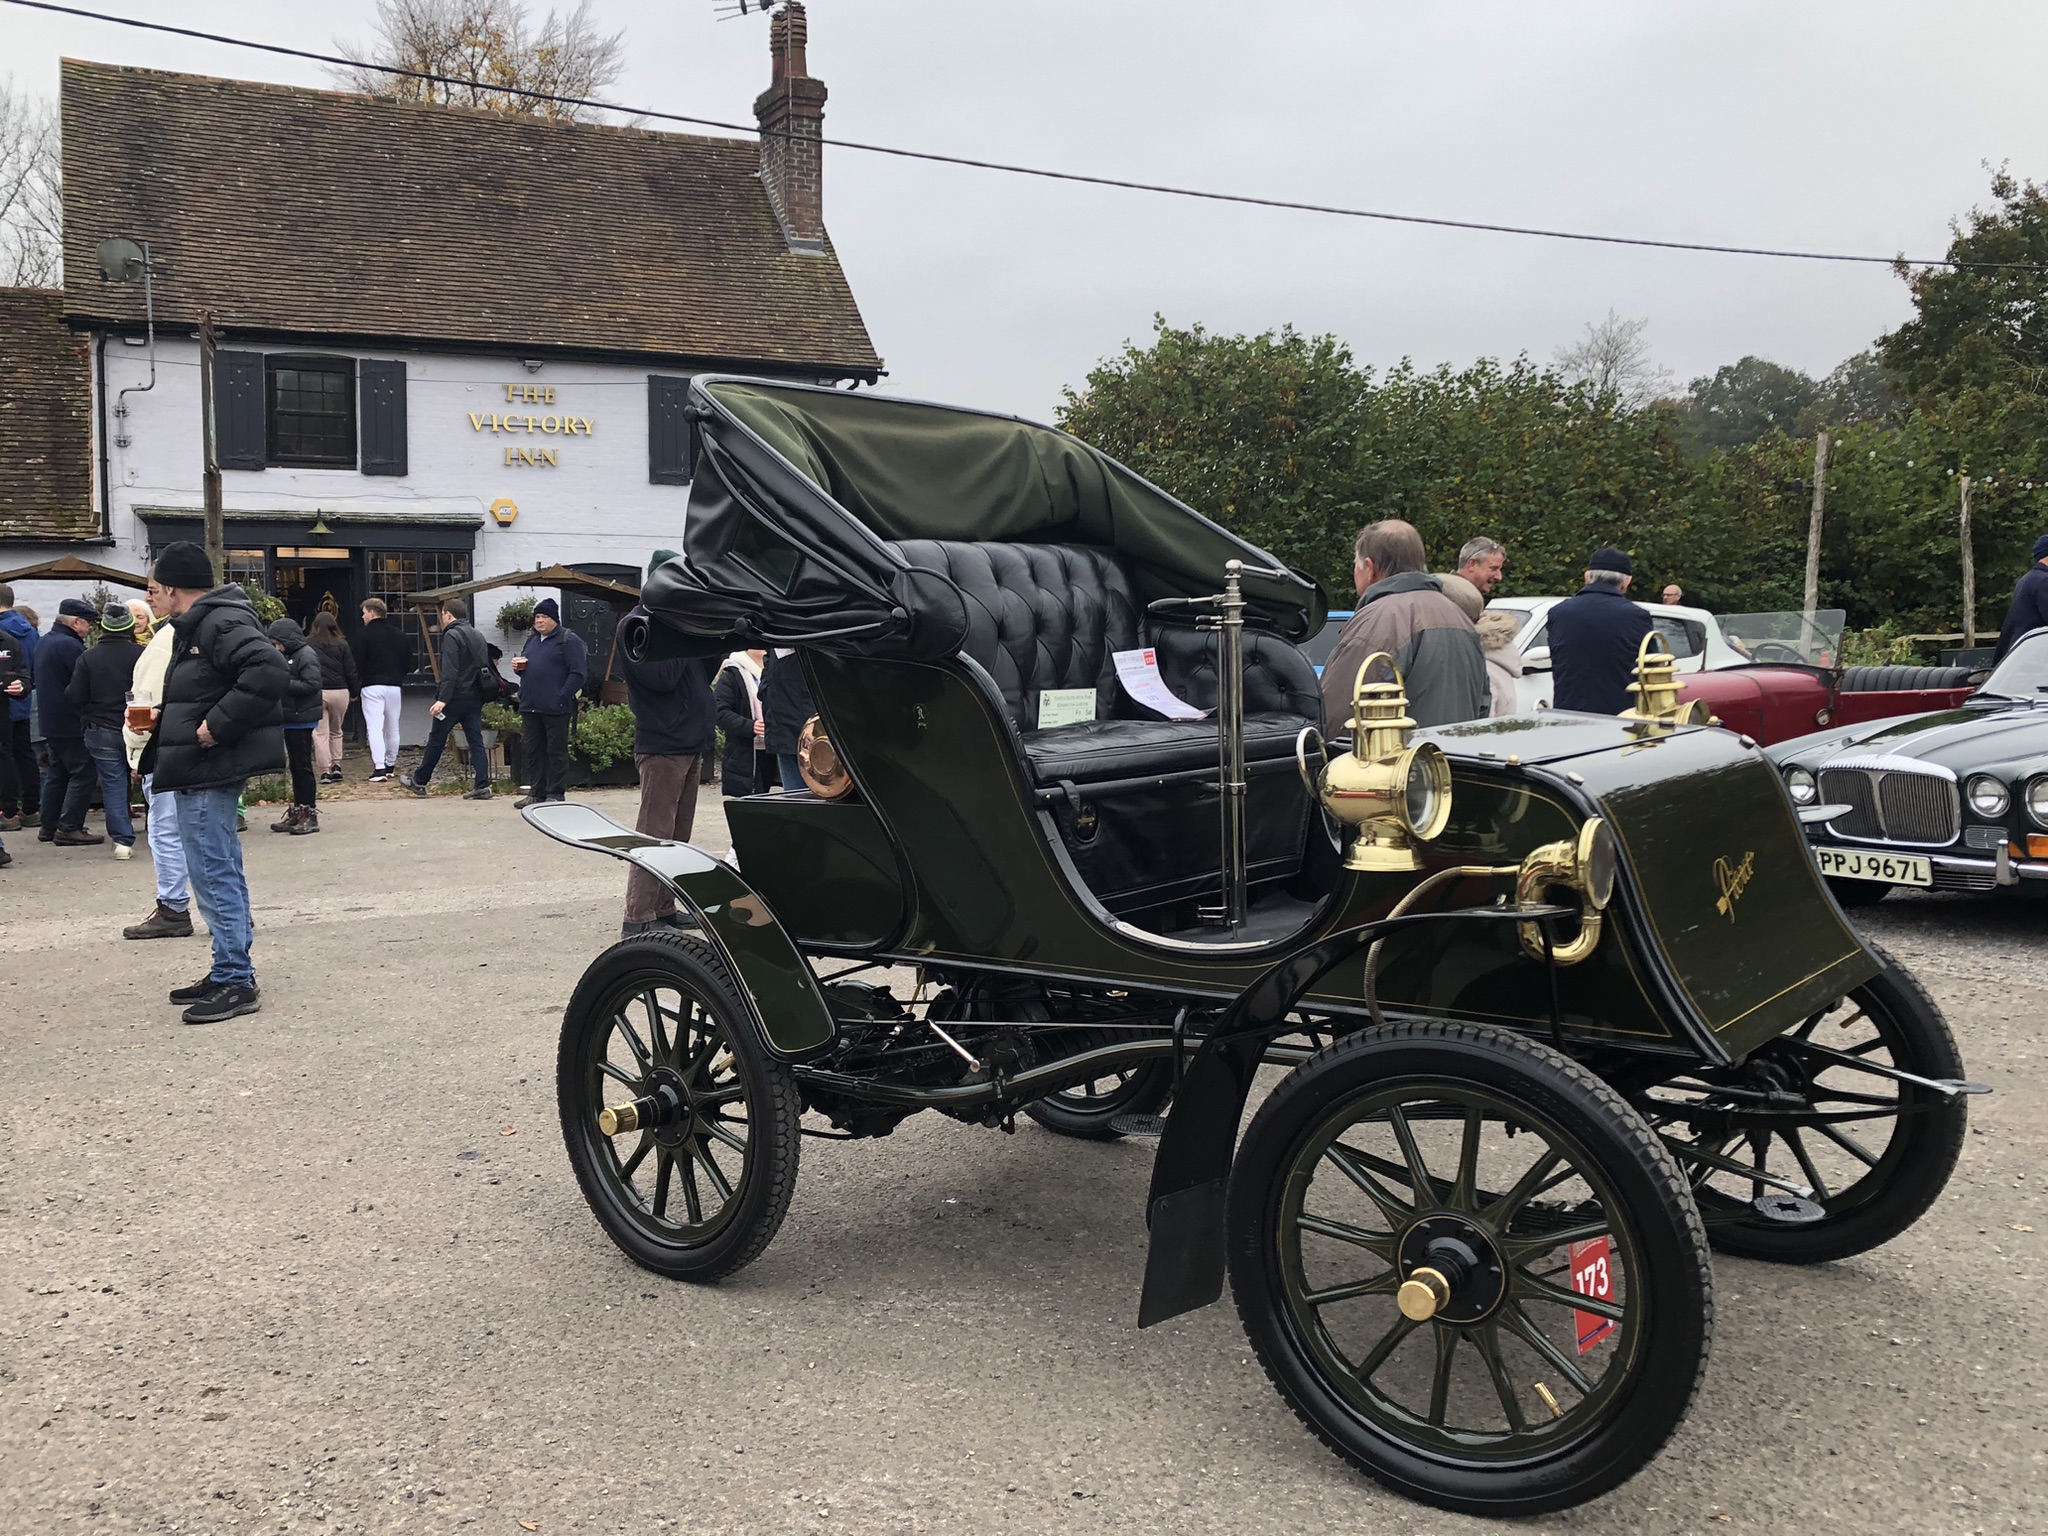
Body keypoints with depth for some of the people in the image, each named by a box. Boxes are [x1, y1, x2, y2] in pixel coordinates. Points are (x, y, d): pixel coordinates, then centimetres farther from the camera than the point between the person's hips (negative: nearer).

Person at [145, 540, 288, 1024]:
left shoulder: (222, 622, -16)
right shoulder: (198, 625, 17)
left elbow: (270, 672, -31)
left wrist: (218, 726, -27)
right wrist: (163, 713, 15)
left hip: (210, 769, -11)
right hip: (202, 770, 11)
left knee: (214, 876, -7)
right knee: (221, 874, 16)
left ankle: (236, 982, -2)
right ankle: (230, 974, 24)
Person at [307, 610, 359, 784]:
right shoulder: (342, 644, 3)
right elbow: (351, 671, 4)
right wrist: (354, 692, 15)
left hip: (316, 693, -2)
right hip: (339, 692, 2)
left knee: (320, 733, 2)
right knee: (335, 731, 19)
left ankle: (325, 771, -3)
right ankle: (336, 766, 11)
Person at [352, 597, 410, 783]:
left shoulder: (364, 634, -7)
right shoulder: (400, 635, 9)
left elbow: (357, 664, -10)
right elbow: (408, 664, 10)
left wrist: (354, 686, 3)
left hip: (372, 686, -5)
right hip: (395, 686, 5)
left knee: (375, 728, -7)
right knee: (392, 727, 16)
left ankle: (379, 769, -17)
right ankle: (390, 766, 26)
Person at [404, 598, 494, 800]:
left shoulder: (452, 635, -11)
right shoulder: (477, 635, 15)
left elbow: (450, 672, -20)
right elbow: (486, 665, 18)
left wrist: (442, 698, -23)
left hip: (455, 698, -7)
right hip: (475, 697, 7)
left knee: (436, 740, 6)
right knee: (476, 741, 4)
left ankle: (419, 781, 17)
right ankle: (483, 785, -5)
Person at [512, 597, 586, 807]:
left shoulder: (569, 640, -5)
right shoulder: (532, 640, 19)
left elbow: (578, 673, -13)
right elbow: (525, 667, 30)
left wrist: (562, 697, -20)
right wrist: (518, 667, 5)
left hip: (556, 708, -7)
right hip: (530, 707, 7)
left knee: (556, 751, -1)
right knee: (533, 751, 10)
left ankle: (556, 794, 4)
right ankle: (536, 792, 18)